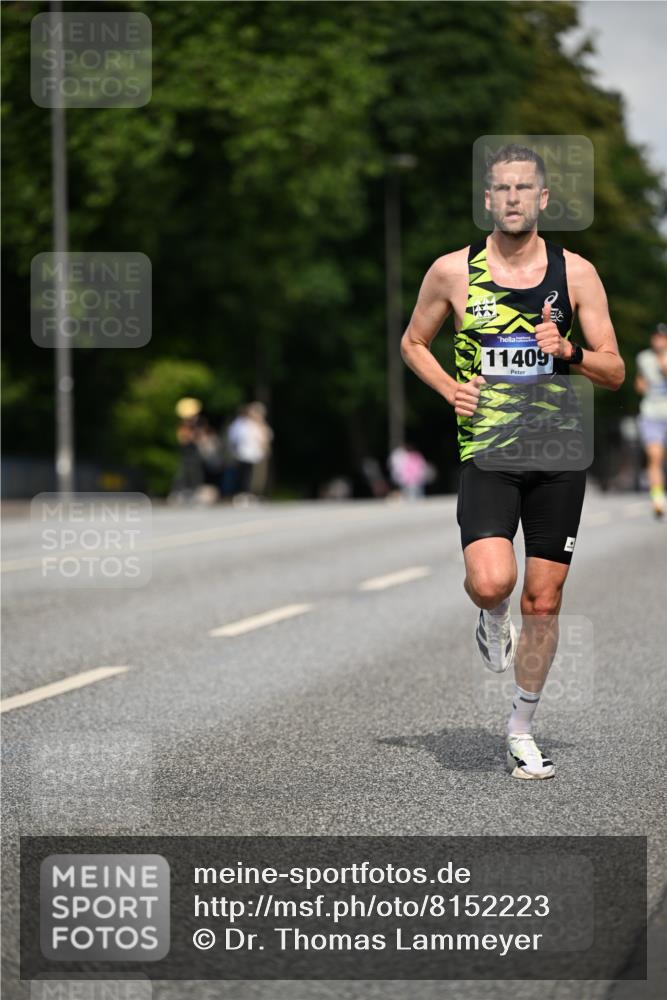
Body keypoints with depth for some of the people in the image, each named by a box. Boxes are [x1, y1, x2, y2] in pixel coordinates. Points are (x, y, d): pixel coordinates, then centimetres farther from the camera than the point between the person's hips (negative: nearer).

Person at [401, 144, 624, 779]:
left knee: (543, 601, 5)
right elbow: (412, 343, 16)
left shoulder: (575, 273, 2)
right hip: (486, 455, -1)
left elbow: (615, 373, 4)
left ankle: (521, 731, 22)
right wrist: (450, 389, -2)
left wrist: (568, 352, -16)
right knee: (491, 580, -24)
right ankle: (491, 617, 14)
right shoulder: (453, 271, 0)